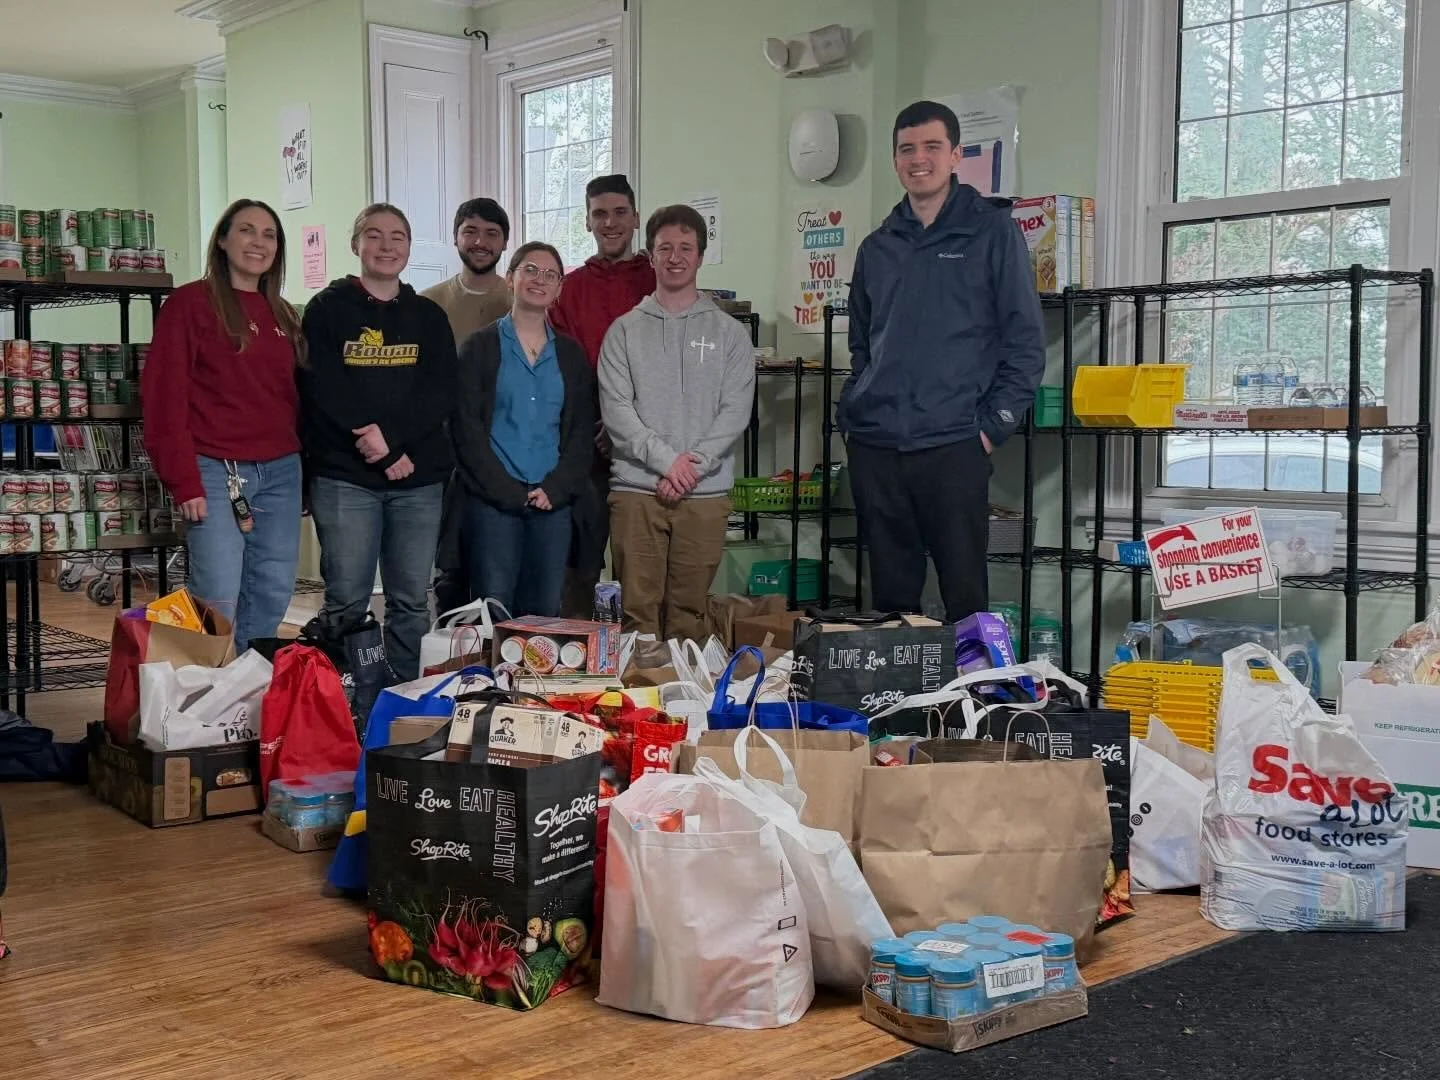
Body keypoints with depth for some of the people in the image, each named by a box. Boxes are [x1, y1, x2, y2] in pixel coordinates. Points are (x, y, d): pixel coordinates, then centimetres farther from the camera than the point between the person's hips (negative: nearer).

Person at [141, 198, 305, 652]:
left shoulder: (283, 316, 16)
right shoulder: (190, 303, -3)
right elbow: (164, 395, -8)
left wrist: (304, 466, 12)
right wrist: (184, 482, -13)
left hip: (280, 473, 6)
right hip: (216, 472, -6)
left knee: (271, 600, 8)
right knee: (218, 603, -8)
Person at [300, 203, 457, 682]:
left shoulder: (429, 316, 14)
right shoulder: (327, 310, 5)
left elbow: (442, 392, 1)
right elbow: (323, 390, -6)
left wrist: (390, 433, -15)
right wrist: (386, 452, -12)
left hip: (419, 480, 3)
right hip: (344, 476, -3)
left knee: (412, 602, 5)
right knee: (346, 602, -3)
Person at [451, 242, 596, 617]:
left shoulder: (570, 354, 15)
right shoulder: (480, 347, 5)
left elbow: (582, 431, 9)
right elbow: (466, 427, -3)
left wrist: (556, 489, -6)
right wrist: (508, 491, -10)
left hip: (553, 503, 3)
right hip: (492, 501, -3)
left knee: (546, 612, 3)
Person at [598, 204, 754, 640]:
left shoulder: (729, 333, 9)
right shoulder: (625, 330, 8)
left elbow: (735, 411, 1)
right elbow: (616, 408, -1)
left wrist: (692, 465, -11)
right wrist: (665, 459, -13)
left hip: (705, 493, 0)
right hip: (635, 489, 0)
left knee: (688, 611, 2)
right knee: (637, 608, -2)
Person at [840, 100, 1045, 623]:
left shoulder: (992, 231, 2)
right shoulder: (877, 247, 17)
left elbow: (1025, 339, -1)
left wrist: (993, 427, -8)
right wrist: (851, 418, 11)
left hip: (953, 447, -4)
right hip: (873, 448, 5)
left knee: (965, 596, -3)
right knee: (890, 595, 9)